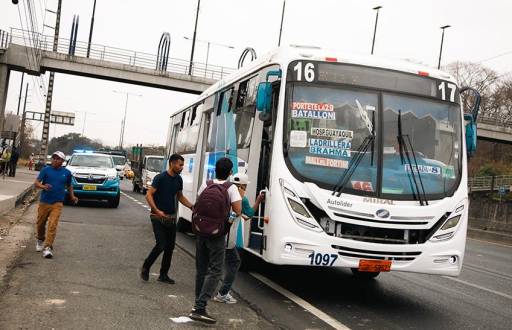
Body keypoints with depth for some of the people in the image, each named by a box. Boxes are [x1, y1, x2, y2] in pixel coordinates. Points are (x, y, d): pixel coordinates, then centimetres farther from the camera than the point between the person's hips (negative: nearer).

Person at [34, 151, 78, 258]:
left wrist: (72, 196, 9)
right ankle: (40, 240, 41)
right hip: (44, 202, 1)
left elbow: (69, 185, 21)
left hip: (57, 204, -1)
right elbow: (36, 183, -7)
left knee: (52, 225, -12)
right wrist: (43, 186, -27)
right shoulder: (46, 170, 0)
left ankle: (48, 247, -11)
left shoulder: (66, 172, 6)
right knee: (40, 223, 13)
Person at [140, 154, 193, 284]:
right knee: (161, 245, -12)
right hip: (158, 217, -6)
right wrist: (157, 211, -26)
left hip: (171, 218, 7)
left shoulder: (178, 179, 7)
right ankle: (145, 267, 11)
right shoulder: (160, 178, -13)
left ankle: (164, 275, 18)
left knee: (170, 247, 7)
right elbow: (149, 195, -15)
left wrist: (191, 206, 5)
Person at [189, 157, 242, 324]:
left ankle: (198, 304, 23)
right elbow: (238, 212, -11)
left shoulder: (205, 185, 4)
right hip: (217, 235, -5)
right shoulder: (231, 188, -8)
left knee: (201, 269, 16)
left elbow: (197, 205, 8)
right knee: (215, 271, -1)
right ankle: (199, 308, -11)